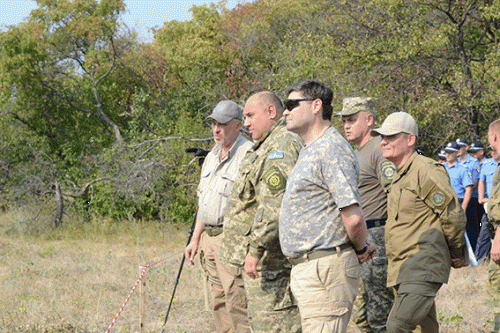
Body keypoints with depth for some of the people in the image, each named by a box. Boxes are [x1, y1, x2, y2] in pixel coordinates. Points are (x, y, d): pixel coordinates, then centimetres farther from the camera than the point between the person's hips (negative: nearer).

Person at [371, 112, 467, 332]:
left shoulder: (425, 172, -13)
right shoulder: (400, 177, 18)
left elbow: (454, 216, -12)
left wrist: (456, 254, 0)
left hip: (423, 268, -10)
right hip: (403, 271, 10)